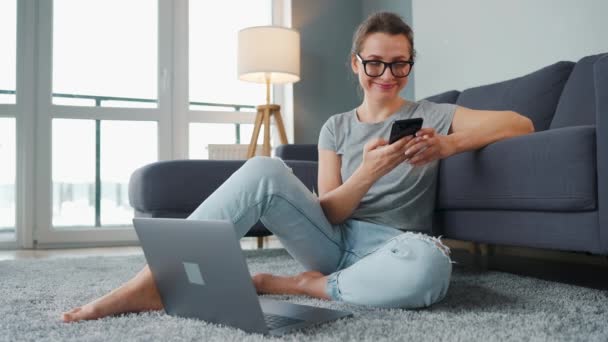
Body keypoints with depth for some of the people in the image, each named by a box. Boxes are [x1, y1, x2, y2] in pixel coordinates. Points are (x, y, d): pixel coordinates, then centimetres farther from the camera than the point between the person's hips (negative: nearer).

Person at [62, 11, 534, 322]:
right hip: (335, 244, 2)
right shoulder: (336, 128, 10)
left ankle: (297, 285, -20)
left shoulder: (432, 115, 6)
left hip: (391, 250, -1)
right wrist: (368, 173, -20)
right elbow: (326, 211, 1)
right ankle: (154, 282, -29)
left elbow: (522, 123, -2)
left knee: (429, 264, -40)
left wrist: (450, 143, -18)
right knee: (265, 170, -24)